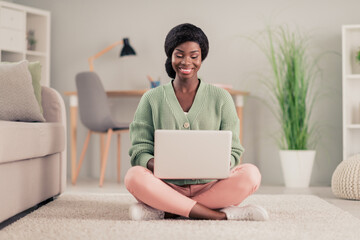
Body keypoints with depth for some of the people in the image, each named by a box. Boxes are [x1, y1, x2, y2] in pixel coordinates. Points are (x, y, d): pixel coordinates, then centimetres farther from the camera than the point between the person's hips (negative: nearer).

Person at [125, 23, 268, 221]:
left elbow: (233, 151, 7)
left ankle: (166, 211, -25)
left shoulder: (220, 98, 10)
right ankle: (221, 215, -28)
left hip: (210, 186, 1)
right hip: (168, 187, 0)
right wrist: (154, 164, -20)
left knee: (250, 174, -27)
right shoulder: (152, 99, 9)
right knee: (134, 176, -32)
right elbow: (139, 149, 4)